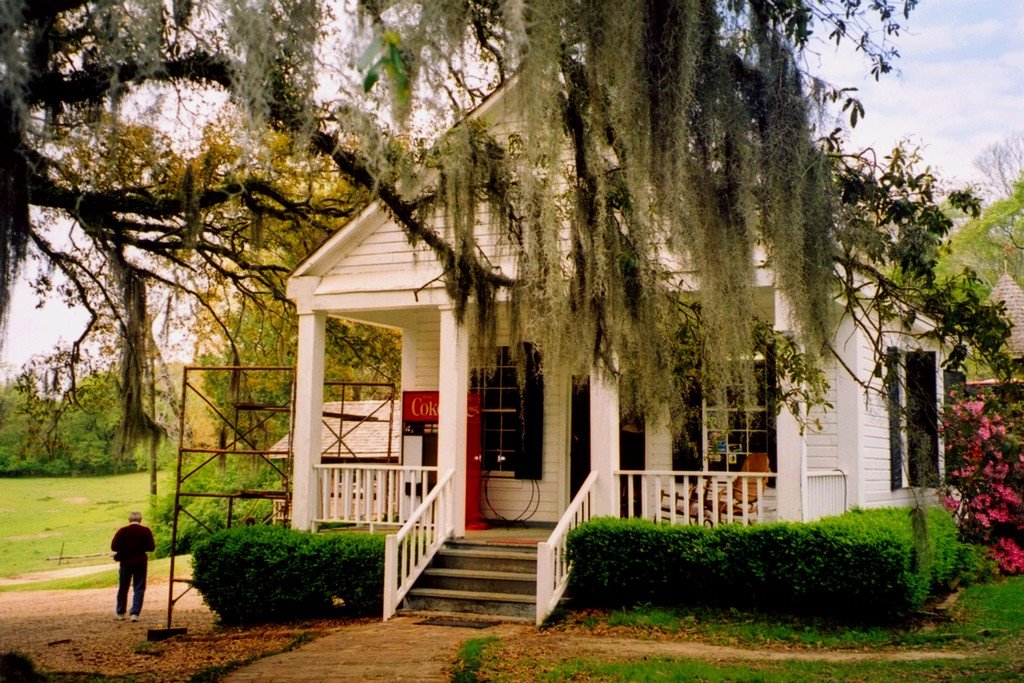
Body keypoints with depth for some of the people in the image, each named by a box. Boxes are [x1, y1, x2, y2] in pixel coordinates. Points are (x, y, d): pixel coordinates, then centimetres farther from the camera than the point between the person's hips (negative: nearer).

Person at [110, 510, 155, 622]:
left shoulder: (122, 531, -5)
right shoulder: (146, 531, -6)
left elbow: (113, 546, -9)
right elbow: (151, 547, -6)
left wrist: (124, 549, 9)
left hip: (126, 562, 1)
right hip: (141, 562, -1)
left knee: (123, 588, 15)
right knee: (139, 589, 4)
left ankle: (120, 612, 26)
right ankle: (135, 613, -7)